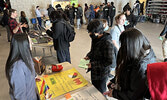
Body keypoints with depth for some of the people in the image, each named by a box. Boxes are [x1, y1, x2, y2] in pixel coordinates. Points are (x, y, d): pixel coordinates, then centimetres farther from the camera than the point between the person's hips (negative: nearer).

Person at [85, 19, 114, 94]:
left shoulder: (107, 43, -28)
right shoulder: (95, 38, -3)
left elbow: (108, 61, -24)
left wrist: (93, 64, -25)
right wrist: (88, 56, -4)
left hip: (101, 74, -8)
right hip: (94, 71, 8)